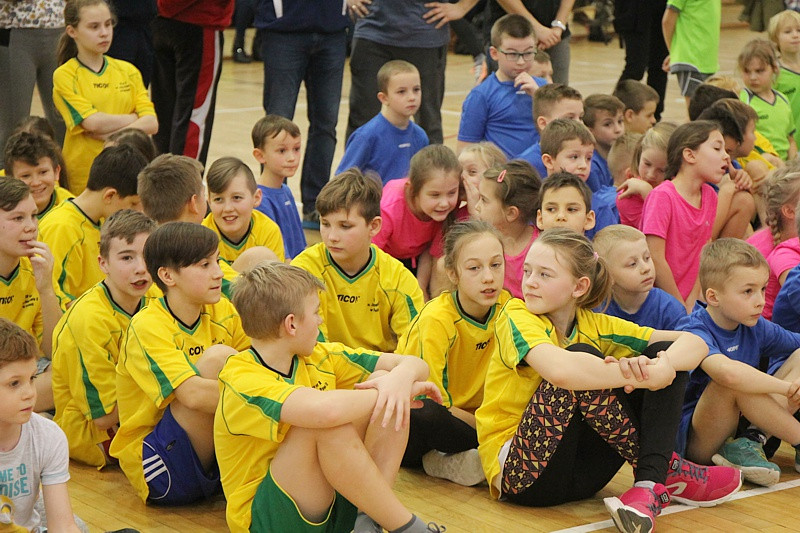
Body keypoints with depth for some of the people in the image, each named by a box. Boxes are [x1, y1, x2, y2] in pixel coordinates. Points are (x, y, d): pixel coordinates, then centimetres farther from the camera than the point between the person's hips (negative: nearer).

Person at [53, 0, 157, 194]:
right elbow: (93, 122, -14)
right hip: (83, 176, -3)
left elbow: (151, 123, -1)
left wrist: (109, 135, -13)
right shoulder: (64, 76, -2)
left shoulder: (128, 71, 9)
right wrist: (134, 118, -2)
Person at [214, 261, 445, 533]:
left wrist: (400, 378, -23)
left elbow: (417, 364, 1)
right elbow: (325, 409, -40)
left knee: (383, 378, -7)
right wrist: (385, 393, -23)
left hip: (333, 504, 8)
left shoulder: (318, 357, 3)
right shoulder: (241, 382, -21)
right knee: (329, 421, -32)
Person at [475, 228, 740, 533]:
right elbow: (560, 370, -35)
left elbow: (695, 344, -2)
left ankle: (650, 485, -23)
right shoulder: (516, 318, -11)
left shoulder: (592, 325, 5)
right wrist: (643, 376, -27)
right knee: (581, 357, -28)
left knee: (664, 352, -4)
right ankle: (667, 469, -15)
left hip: (580, 469, 6)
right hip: (522, 473, -6)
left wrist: (663, 367, -25)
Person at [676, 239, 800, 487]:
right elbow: (728, 372, -40)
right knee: (735, 381, -34)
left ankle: (753, 441, -18)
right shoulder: (694, 331, -20)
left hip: (739, 427, 7)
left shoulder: (755, 327, 2)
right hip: (695, 444, -7)